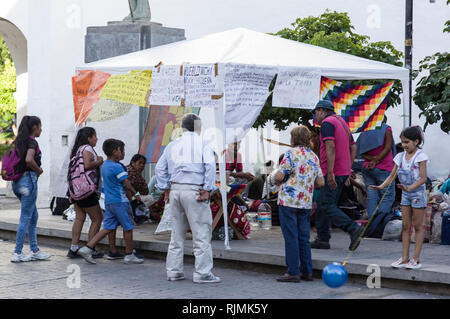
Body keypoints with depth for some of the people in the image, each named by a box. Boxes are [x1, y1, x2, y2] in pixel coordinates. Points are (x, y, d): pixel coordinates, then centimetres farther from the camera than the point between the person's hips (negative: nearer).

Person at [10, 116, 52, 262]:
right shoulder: (32, 142, -13)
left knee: (33, 216, 16)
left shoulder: (18, 141, 12)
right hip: (28, 180, -9)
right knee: (25, 218, -2)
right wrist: (39, 170, -13)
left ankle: (35, 251, 19)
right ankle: (17, 253, 0)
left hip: (17, 181, 9)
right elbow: (29, 159, -30)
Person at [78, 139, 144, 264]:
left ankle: (87, 248, 2)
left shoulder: (104, 165, 13)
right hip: (120, 201, -8)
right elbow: (127, 185, -14)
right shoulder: (117, 167, -16)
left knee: (108, 228, 9)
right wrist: (135, 194, 2)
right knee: (128, 228, 3)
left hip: (108, 201, 9)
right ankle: (129, 255, 10)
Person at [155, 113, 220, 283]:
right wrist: (207, 190, -12)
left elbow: (160, 168, 13)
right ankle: (202, 273, -3)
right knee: (201, 232, -2)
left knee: (177, 232, 14)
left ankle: (173, 271, 15)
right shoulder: (202, 144, -2)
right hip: (194, 190, -6)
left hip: (175, 191, 6)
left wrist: (166, 190, 15)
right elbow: (210, 165, -14)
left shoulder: (172, 146, 14)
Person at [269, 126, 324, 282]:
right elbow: (320, 182, 12)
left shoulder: (292, 153, -7)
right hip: (306, 202, 6)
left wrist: (274, 179, 9)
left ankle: (293, 272, -2)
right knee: (304, 237, 11)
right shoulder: (314, 157, 12)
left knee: (291, 237, -3)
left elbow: (279, 176, -12)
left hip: (289, 200, -6)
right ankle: (307, 271, 14)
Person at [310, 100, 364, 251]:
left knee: (327, 206, -11)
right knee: (322, 205, 13)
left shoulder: (327, 123, -10)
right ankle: (322, 239, 13)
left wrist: (330, 173, -26)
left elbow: (330, 147, -22)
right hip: (343, 171, 9)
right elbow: (353, 148, 21)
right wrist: (347, 172, 22)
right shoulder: (342, 122, 20)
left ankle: (353, 228, -23)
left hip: (332, 172, -9)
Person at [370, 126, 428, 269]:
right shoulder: (400, 157, 6)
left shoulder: (420, 156, -12)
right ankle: (404, 258, 8)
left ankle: (416, 259, 3)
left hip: (418, 193, -6)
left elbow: (423, 178, -18)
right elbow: (392, 175, 7)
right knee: (405, 226, 6)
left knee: (417, 226, 0)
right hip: (405, 195, 6)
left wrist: (409, 188, -32)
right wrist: (381, 186, -9)